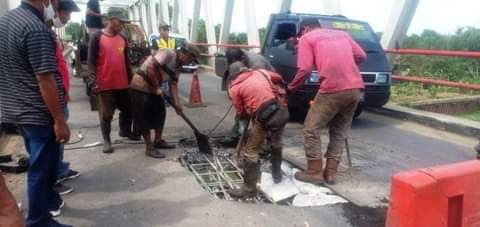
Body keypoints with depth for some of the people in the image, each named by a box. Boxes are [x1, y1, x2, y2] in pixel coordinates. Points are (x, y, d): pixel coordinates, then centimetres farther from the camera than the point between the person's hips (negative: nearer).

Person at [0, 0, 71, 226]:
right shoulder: (36, 29, -20)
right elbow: (45, 80, -24)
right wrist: (59, 121, -20)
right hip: (39, 114, -9)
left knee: (40, 163, 24)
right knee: (41, 168, 4)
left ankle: (47, 198, 42)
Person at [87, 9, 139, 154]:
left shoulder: (123, 39, 11)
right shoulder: (97, 37, -5)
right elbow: (91, 61, -9)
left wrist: (131, 79, 19)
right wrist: (93, 81, -18)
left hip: (123, 83, 5)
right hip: (105, 85, -5)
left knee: (128, 109, 15)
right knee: (106, 114, 4)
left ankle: (125, 131, 38)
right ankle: (106, 140, 17)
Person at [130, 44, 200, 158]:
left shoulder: (178, 65, 7)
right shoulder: (168, 54, -21)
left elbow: (174, 84, 5)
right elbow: (150, 67, -28)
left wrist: (176, 103, -4)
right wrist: (157, 87, -20)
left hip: (154, 87, 10)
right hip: (141, 85, -10)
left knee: (160, 114, 13)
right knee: (144, 118, -4)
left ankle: (158, 141, 27)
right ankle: (149, 148, 3)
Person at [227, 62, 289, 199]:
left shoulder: (235, 88, 9)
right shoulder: (261, 72, 20)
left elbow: (241, 112, 15)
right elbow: (279, 78, 34)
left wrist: (250, 114, 35)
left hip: (264, 117, -6)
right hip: (282, 110, 6)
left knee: (251, 152, 6)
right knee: (276, 143, 30)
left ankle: (249, 189, 11)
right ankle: (277, 174, 46)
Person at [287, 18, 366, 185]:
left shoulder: (306, 38, 8)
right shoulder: (342, 34, 25)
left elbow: (305, 69, -3)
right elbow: (361, 56, 20)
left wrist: (291, 88, 10)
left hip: (333, 89, -6)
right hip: (356, 88, 6)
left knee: (311, 129, 8)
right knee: (340, 131, 17)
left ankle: (314, 172, 11)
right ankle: (331, 172, 18)